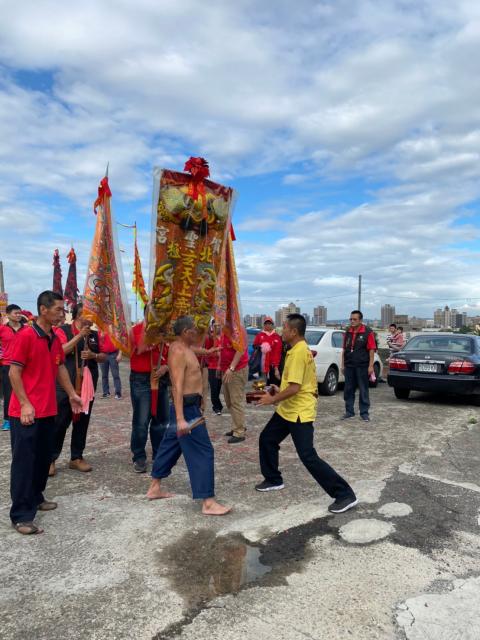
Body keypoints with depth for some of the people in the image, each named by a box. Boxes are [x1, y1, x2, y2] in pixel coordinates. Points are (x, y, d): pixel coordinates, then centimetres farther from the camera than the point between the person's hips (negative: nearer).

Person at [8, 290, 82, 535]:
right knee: (24, 461, -1)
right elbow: (14, 372, -14)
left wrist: (72, 394, 15)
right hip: (26, 411, -8)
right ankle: (21, 515, 7)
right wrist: (25, 404, -19)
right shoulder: (25, 335, -14)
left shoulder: (54, 338, 10)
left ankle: (36, 498, 32)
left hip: (48, 410, 8)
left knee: (43, 458, 16)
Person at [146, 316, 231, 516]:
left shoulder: (184, 348, 12)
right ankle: (208, 503, -2)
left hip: (189, 405, 11)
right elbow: (177, 387, -27)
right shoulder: (179, 351, -20)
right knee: (202, 451, -7)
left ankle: (154, 488, 31)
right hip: (187, 407, -11)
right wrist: (180, 418, -32)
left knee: (171, 445, 18)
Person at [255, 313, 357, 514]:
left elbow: (294, 387, -26)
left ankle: (345, 495, 0)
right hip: (287, 409, 10)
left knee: (308, 457, -9)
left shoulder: (299, 352, -23)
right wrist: (280, 392, 19)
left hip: (300, 412, -10)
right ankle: (273, 480, 34)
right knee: (266, 439, 18)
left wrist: (273, 399, -14)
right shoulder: (299, 349, 9)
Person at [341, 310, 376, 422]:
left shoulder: (368, 333, -5)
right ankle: (349, 411, 19)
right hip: (349, 366, 5)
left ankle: (364, 413, 11)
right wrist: (343, 364, 11)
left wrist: (370, 366, -11)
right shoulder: (348, 332, 10)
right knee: (348, 390, 9)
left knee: (363, 390, 3)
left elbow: (372, 350, -7)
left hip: (362, 366, -5)